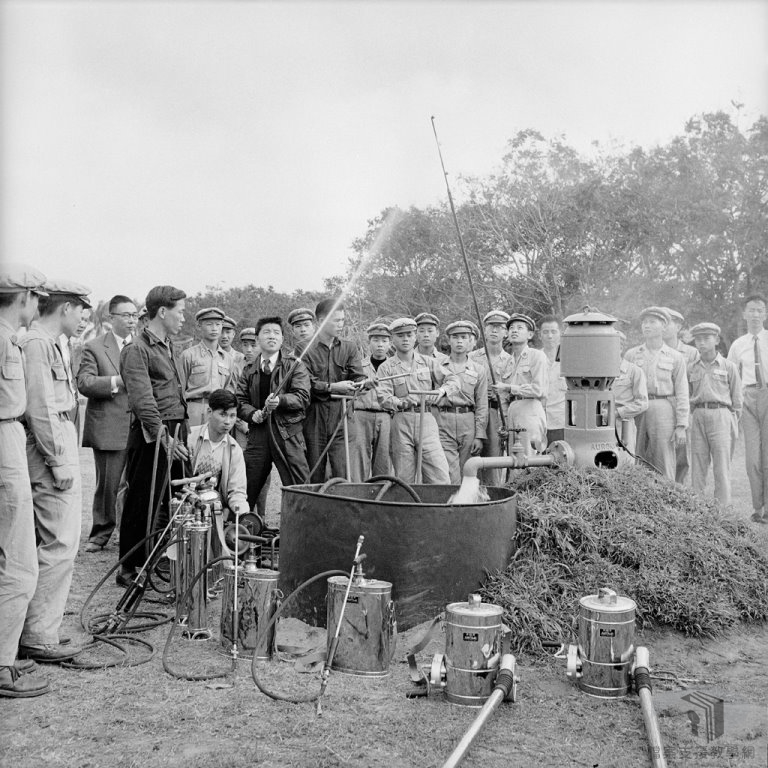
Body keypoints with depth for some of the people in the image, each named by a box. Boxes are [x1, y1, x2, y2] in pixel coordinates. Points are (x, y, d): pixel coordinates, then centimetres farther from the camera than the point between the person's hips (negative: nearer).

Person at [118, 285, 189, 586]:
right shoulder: (136, 350, -9)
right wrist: (163, 436, -24)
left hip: (177, 434, 8)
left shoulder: (172, 349, 18)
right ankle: (128, 568, 11)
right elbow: (142, 400, -18)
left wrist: (182, 432, 12)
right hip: (152, 435, -8)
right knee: (142, 504, -1)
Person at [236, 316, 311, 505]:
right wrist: (253, 414, -11)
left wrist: (280, 400, -24)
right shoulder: (249, 370, 15)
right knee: (246, 488, 7)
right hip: (258, 433, 3)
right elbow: (240, 401, 9)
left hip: (287, 434, -3)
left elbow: (303, 397, -6)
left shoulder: (295, 365, 4)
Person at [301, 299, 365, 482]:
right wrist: (333, 387, -17)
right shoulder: (307, 351, 3)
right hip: (313, 421, -1)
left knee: (346, 476, -8)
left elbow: (358, 380, 2)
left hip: (342, 419, 1)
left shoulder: (349, 348, 12)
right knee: (314, 478, 6)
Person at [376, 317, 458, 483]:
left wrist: (441, 390, -13)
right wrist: (401, 403, -25)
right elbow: (383, 397, -5)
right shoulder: (386, 367, 8)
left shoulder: (428, 362, 15)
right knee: (404, 479, 1)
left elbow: (454, 381, 9)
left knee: (440, 476, -9)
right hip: (401, 422, -1)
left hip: (426, 420, 1)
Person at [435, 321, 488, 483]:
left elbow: (482, 406, 7)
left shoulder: (478, 369, 10)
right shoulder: (437, 366, 9)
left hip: (468, 423, 1)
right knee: (451, 476, -10)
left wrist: (479, 436, -1)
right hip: (443, 422, -1)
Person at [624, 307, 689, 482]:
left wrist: (681, 426, -4)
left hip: (663, 410, -2)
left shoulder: (675, 357, 6)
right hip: (636, 410, 2)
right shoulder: (631, 354, 10)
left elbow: (682, 393, 3)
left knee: (664, 467, -1)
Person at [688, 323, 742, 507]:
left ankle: (723, 510, 0)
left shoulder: (729, 367, 5)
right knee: (697, 467, 3)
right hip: (698, 417, 3)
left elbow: (737, 399, 6)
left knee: (721, 467, -4)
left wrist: (734, 426, 1)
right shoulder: (692, 369, 13)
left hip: (720, 416, -3)